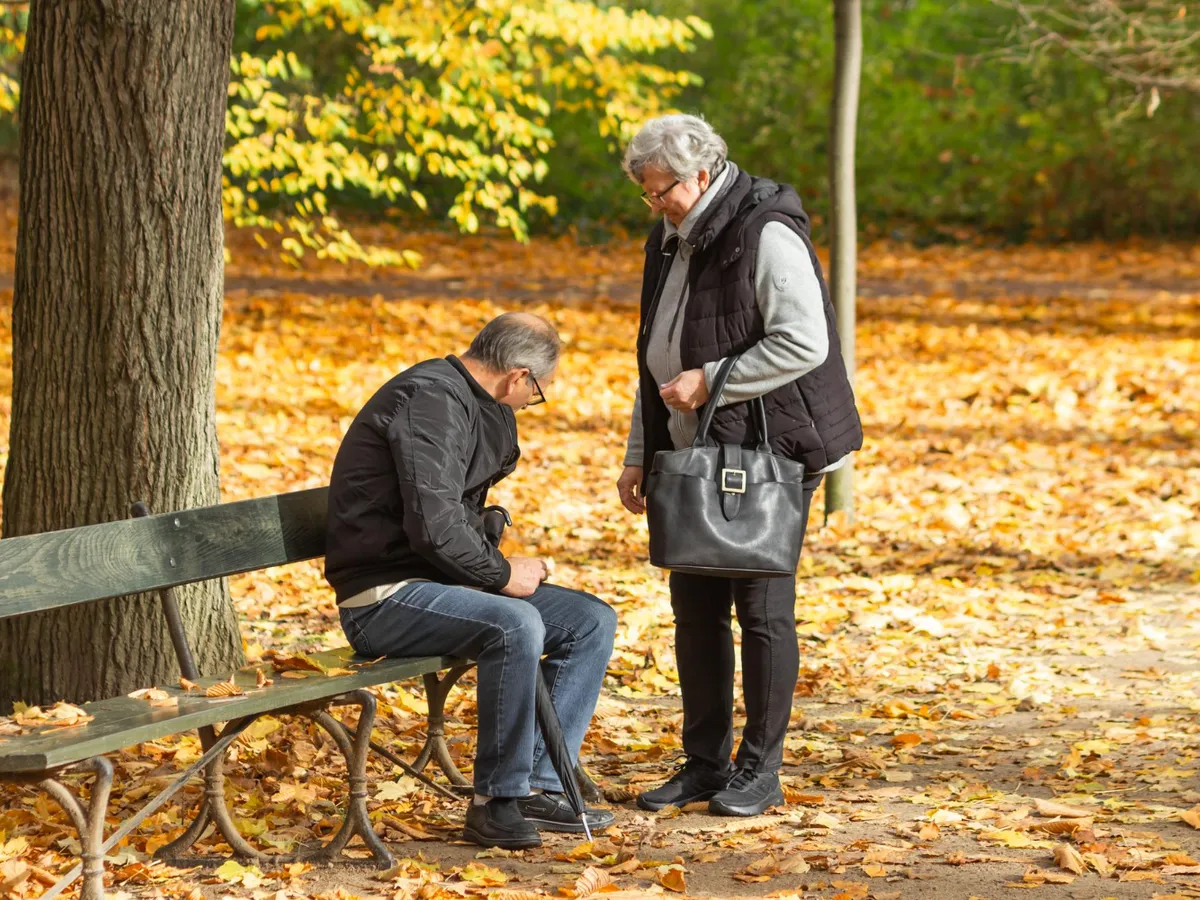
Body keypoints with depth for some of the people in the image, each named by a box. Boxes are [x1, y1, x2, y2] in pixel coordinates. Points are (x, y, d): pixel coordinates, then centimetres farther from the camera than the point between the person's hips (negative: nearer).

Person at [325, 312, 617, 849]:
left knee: (592, 621, 2)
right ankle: (496, 803, -23)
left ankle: (537, 786, -4)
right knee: (516, 625, -35)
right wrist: (500, 573, -13)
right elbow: (433, 523, -26)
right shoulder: (429, 398, -18)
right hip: (384, 596, -10)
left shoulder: (472, 403, 14)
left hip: (440, 581, 10)